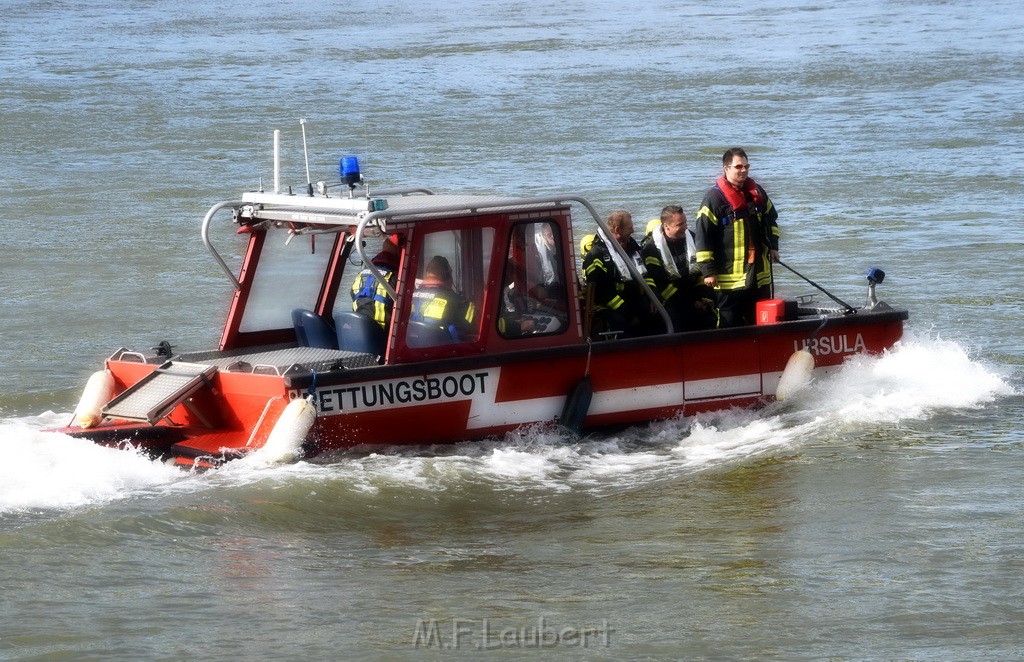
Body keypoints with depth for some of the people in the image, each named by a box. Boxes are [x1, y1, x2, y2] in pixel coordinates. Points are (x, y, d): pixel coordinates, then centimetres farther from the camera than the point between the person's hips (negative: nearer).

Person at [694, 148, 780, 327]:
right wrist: (708, 271, -14)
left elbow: (771, 219, 27)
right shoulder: (714, 198, -11)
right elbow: (703, 236, -12)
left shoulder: (757, 192, 10)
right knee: (731, 324, -3)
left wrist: (773, 246, 15)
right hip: (730, 277, -6)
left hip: (760, 275, 6)